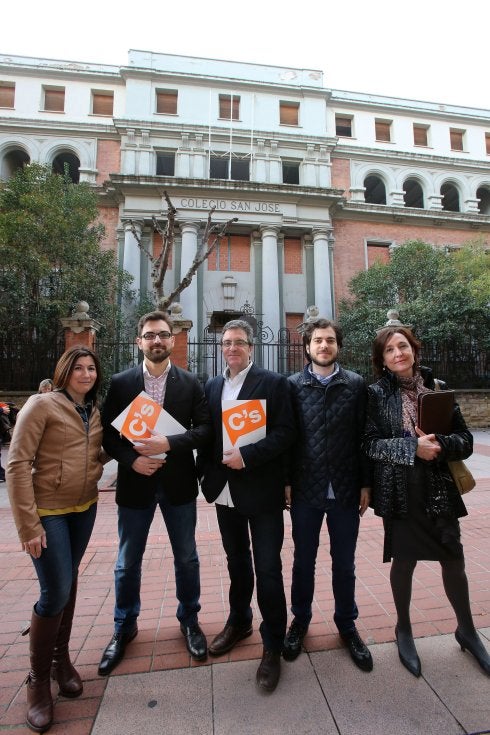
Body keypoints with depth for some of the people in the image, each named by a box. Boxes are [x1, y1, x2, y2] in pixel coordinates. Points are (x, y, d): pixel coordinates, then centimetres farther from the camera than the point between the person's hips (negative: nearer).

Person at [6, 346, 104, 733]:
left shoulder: (95, 411, 4)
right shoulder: (42, 404, -13)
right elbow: (17, 464, -15)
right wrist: (28, 524, -17)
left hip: (85, 509, 5)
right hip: (48, 512, -5)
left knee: (69, 583, 17)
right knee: (56, 592, -4)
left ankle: (61, 657, 38)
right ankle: (38, 679, 21)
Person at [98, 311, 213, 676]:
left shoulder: (190, 383, -3)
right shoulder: (120, 382, -2)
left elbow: (205, 428, -8)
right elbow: (108, 432, -1)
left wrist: (169, 444, -21)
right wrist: (131, 459, -15)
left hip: (178, 482, 0)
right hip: (135, 482, 1)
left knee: (187, 558, 15)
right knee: (128, 562, 16)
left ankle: (190, 620, 40)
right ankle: (124, 627, 41)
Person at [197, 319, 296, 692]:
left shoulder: (273, 382, -7)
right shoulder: (212, 386, 8)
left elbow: (285, 433, -12)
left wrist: (247, 456, -21)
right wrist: (207, 475, 1)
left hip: (262, 491, -5)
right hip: (225, 490, 5)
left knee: (268, 569, 4)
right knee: (237, 562, 22)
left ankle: (273, 647, 25)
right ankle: (239, 621, 44)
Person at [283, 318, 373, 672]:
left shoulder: (356, 384, -2)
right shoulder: (293, 385, -3)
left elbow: (364, 436, -1)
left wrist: (365, 483, -1)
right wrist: (285, 480, -4)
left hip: (345, 490, 1)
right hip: (306, 489, 0)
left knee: (344, 563, 17)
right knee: (303, 561, 17)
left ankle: (347, 624, 40)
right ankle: (300, 620, 39)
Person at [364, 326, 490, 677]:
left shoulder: (438, 388, 1)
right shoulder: (377, 394, -6)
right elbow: (371, 443, -10)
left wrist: (440, 444, -20)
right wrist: (413, 447, -22)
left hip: (439, 490, 2)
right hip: (400, 492, -2)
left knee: (454, 560, 13)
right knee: (404, 561, 12)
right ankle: (404, 629, 37)